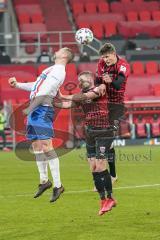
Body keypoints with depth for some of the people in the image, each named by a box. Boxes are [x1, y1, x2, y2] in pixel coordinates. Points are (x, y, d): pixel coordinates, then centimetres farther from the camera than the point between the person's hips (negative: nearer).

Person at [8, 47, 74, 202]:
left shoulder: (58, 70, -9)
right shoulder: (53, 69, 22)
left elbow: (44, 91, -17)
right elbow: (36, 86, 31)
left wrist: (30, 109, -20)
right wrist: (17, 84, 29)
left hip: (43, 110, -10)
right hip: (36, 110, 10)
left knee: (46, 146, -16)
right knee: (36, 145, 13)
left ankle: (58, 185, -16)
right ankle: (44, 180, 24)